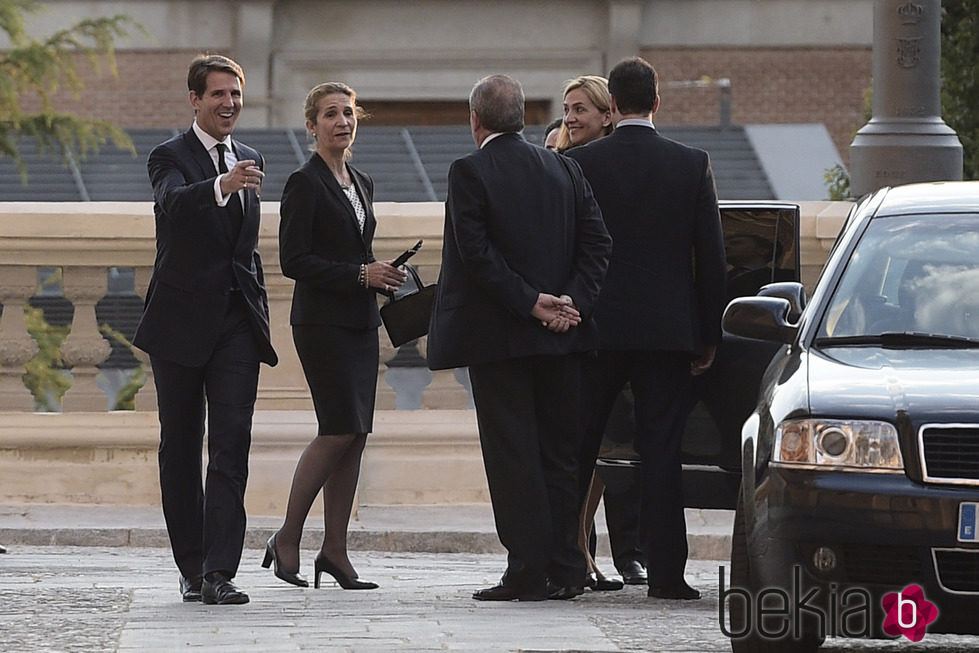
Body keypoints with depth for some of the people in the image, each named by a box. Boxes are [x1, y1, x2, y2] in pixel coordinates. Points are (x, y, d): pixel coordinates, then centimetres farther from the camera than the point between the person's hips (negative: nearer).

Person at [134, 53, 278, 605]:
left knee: (233, 445, -9)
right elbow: (173, 201, -28)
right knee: (181, 449, 5)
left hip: (238, 320, 3)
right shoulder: (171, 157, -3)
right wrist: (222, 185, -46)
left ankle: (220, 573, -16)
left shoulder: (251, 161, 15)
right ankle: (192, 568, 14)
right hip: (182, 321, -3)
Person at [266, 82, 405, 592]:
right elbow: (294, 260, -14)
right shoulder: (305, 184, -7)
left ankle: (335, 549, 6)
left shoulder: (361, 184, 17)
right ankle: (287, 538, -2)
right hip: (322, 323, -8)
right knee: (340, 429, -13)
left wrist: (381, 277, 5)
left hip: (360, 322, 8)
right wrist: (361, 274, -17)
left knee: (355, 434, 3)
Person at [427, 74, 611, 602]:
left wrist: (529, 303, -13)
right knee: (561, 450, 9)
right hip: (561, 339, 5)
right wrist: (572, 301, -4)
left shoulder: (469, 172, -8)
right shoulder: (563, 169, 8)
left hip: (500, 338, -5)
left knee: (512, 455, -2)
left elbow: (476, 252, -16)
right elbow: (596, 241, 3)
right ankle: (565, 568, 9)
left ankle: (528, 572, -4)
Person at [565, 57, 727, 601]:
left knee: (577, 448, 8)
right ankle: (665, 571, -2)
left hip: (597, 329, 0)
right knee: (661, 451, 1)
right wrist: (709, 336, 8)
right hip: (669, 327, 0)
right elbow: (712, 256, 1)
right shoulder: (693, 164, 0)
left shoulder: (580, 163, -3)